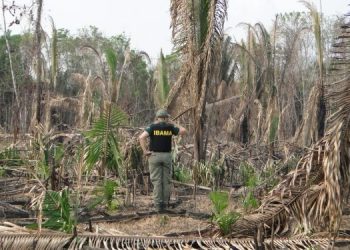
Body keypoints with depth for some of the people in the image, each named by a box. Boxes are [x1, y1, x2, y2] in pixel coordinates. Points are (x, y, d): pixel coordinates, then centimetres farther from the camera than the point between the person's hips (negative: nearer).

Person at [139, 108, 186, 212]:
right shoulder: (170, 127, 2)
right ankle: (164, 204, 12)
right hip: (167, 155, 2)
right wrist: (172, 123, 17)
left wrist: (145, 151, -11)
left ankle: (158, 205, -1)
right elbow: (183, 131, 15)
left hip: (154, 155, -1)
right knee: (166, 181, 9)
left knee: (156, 181, 1)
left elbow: (141, 137, -18)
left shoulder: (152, 127, -3)